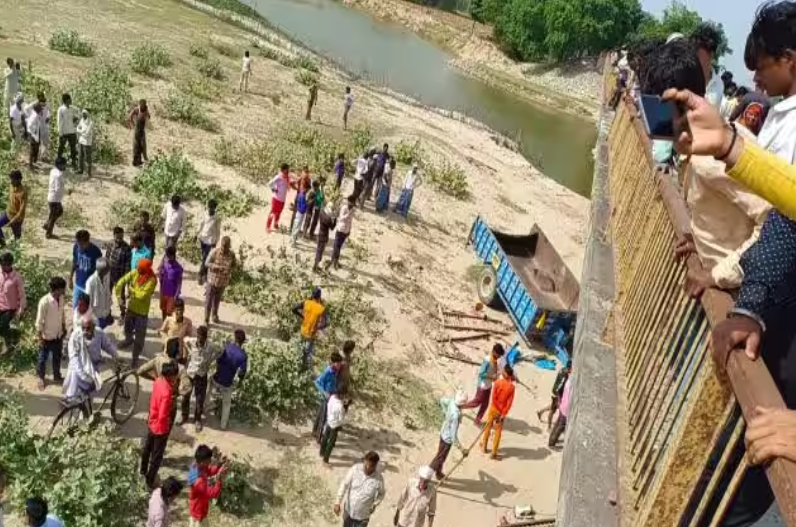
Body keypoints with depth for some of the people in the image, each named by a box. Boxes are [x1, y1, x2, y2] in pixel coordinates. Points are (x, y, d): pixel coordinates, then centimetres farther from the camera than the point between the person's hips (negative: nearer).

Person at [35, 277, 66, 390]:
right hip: (46, 337, -6)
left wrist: (64, 329, 15)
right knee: (43, 358, 17)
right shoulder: (44, 302, -28)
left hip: (58, 335, 6)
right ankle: (41, 378, 38)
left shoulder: (61, 299, -9)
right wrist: (40, 338, -16)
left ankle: (57, 376, 42)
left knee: (57, 357, 22)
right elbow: (39, 322, -20)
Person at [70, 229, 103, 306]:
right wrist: (70, 278, 12)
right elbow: (74, 263, 7)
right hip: (78, 284, 5)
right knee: (75, 305, 18)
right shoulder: (76, 247, -9)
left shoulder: (95, 251, -23)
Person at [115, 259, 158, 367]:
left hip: (142, 311, -6)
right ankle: (129, 340, 62)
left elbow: (142, 295, -31)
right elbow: (122, 281, -9)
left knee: (139, 336, 1)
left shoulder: (152, 280, -27)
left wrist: (131, 289, -17)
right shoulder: (135, 273, -11)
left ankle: (135, 358, 15)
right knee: (127, 327, 31)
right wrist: (118, 294, -21)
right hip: (131, 307, 6)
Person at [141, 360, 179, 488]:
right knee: (157, 456, 12)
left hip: (152, 422, 9)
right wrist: (169, 421, -14)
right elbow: (163, 416, -32)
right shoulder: (167, 392, -36)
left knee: (147, 448, 30)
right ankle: (151, 481, 28)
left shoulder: (158, 381, -10)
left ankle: (143, 470, 52)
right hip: (160, 428, -9)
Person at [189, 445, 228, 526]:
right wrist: (219, 478, -43)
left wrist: (219, 466, -17)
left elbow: (209, 471, 1)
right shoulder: (199, 481, -42)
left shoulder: (196, 466, -17)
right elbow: (213, 493, -36)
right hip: (199, 510, -8)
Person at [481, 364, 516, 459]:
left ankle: (484, 446, 33)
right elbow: (509, 402, -15)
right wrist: (503, 414, -10)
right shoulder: (511, 386, -13)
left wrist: (498, 410, -6)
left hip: (494, 408, 0)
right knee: (498, 431, 10)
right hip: (502, 412, 0)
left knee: (488, 427, 20)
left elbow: (494, 398, -16)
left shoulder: (498, 382, -16)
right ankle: (494, 453, 12)